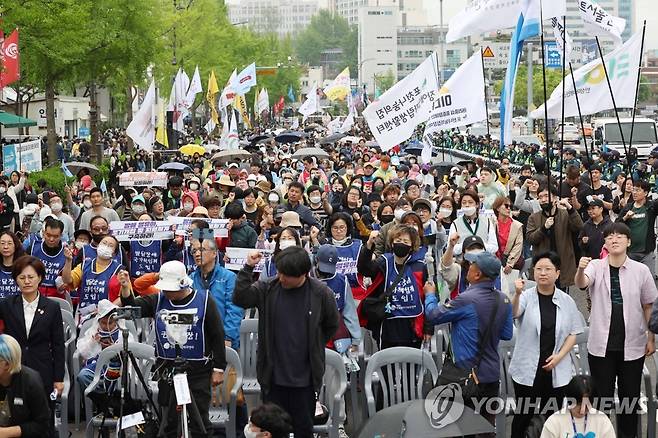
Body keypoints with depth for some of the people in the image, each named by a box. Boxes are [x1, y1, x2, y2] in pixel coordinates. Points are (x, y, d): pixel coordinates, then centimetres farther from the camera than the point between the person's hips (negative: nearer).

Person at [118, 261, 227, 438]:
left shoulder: (204, 300, -4)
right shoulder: (159, 300, 5)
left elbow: (217, 335, -2)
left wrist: (219, 368, -3)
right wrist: (125, 288, -23)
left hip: (198, 369, -3)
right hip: (167, 368, 3)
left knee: (199, 421, 1)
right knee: (169, 420, 7)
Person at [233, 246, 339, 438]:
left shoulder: (321, 293, -6)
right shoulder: (267, 289, -4)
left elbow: (331, 326, 8)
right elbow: (240, 298, -16)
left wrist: (313, 349, 8)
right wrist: (248, 268, -21)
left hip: (304, 378, -1)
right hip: (273, 377, 1)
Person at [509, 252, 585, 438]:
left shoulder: (566, 301, 1)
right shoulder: (526, 297, -6)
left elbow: (573, 334, 6)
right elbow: (513, 314, -26)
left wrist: (559, 356, -9)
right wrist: (517, 294, -46)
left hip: (556, 371, 2)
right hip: (527, 369, -2)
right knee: (523, 416, 5)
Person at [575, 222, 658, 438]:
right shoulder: (596, 266, -7)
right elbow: (581, 283, -28)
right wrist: (580, 269, -50)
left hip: (632, 345, 1)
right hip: (601, 345, 0)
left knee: (630, 396, 11)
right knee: (601, 396, 8)